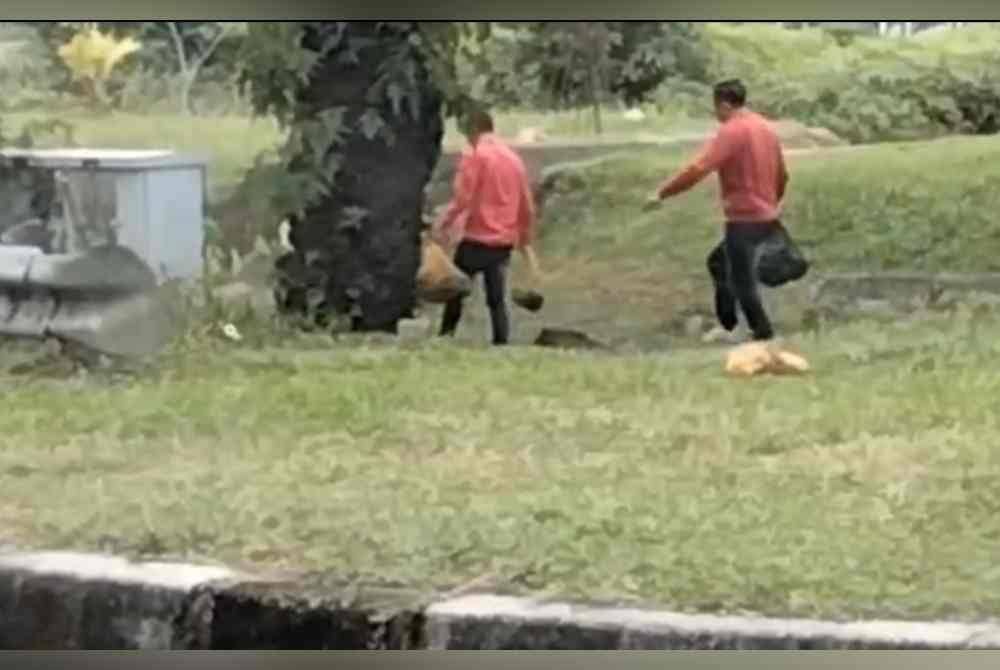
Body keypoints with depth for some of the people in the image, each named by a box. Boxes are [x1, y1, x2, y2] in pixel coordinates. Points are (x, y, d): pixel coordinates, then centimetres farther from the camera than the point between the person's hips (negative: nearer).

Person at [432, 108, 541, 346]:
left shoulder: (474, 155, -6)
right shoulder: (514, 159, 12)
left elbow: (462, 198, -15)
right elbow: (527, 207, 15)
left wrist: (441, 225, -9)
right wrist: (526, 242, 24)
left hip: (476, 239, -5)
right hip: (504, 243, 5)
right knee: (497, 300, 7)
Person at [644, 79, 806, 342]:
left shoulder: (731, 132, -15)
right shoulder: (766, 128, 11)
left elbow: (698, 169, -24)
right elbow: (782, 175, 20)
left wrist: (662, 193, -20)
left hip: (744, 220, -9)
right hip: (767, 218, 9)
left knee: (742, 283, 1)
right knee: (718, 262, 22)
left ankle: (764, 335, 5)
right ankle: (726, 323, 19)